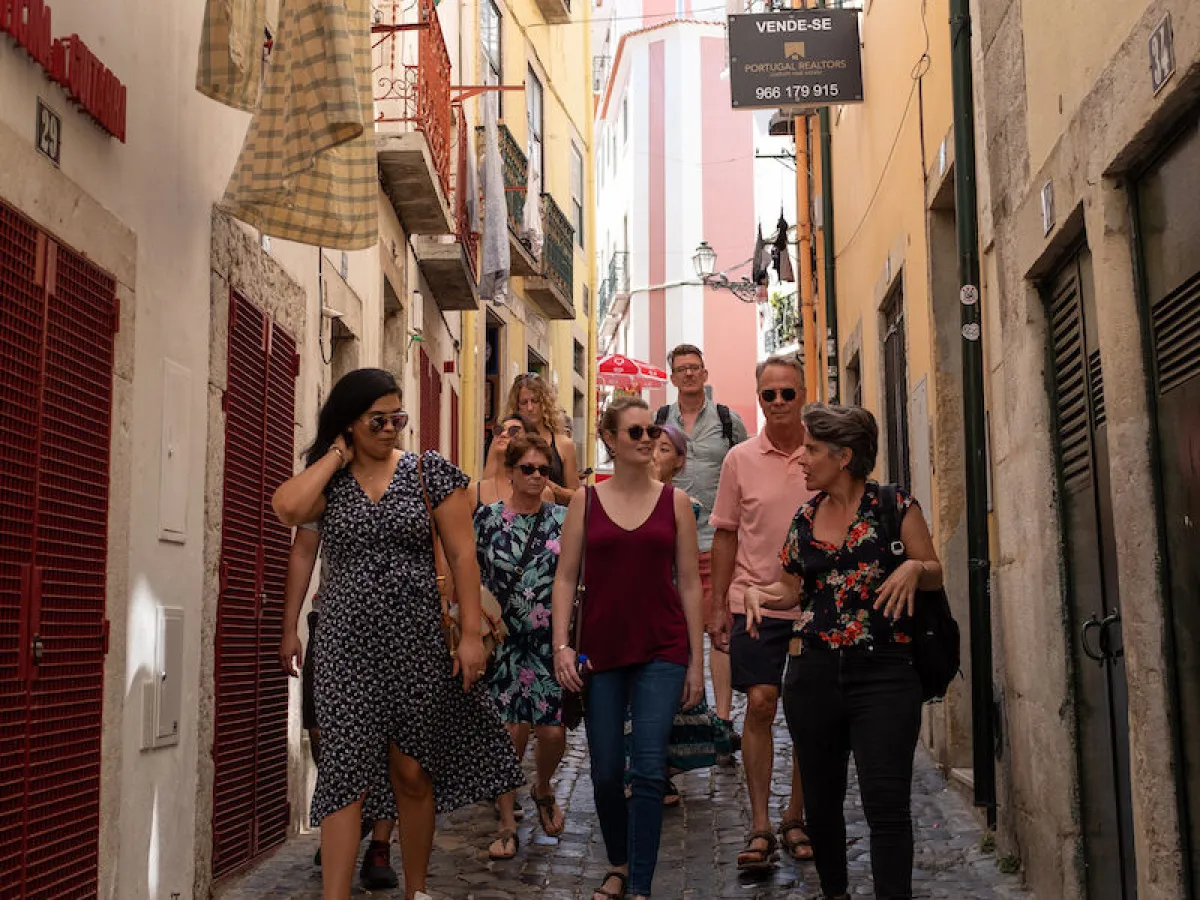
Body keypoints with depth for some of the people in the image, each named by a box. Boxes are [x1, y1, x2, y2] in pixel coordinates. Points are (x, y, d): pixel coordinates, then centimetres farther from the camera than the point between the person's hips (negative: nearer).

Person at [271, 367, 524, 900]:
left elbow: (462, 556, -2)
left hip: (417, 642, 0)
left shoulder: (429, 472, 2)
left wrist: (471, 633, -8)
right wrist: (336, 455, -6)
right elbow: (287, 508, -18)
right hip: (346, 646, 0)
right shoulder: (327, 482, 5)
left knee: (413, 773, 8)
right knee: (346, 773, -5)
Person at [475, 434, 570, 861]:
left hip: (551, 639, 1)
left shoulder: (563, 519, 3)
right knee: (513, 728, -3)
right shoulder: (487, 517, 1)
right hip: (504, 639, -1)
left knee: (552, 730, -3)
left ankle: (543, 789, 31)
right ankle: (507, 823, 13)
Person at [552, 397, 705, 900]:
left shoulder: (674, 502, 3)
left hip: (662, 651, -1)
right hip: (601, 651, 1)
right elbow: (565, 577, 4)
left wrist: (697, 660, 1)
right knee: (605, 772, 9)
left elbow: (690, 584, 4)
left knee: (648, 770, -6)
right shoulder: (585, 501, 4)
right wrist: (561, 645, -7)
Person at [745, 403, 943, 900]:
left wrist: (914, 568, -19)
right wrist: (758, 592, -2)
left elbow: (935, 574, 3)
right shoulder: (805, 518, 9)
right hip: (814, 673, 5)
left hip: (883, 672, -5)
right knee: (821, 799, 14)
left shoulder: (894, 505, -3)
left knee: (886, 802, -9)